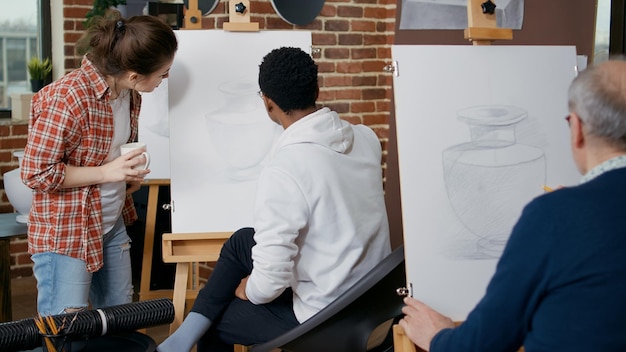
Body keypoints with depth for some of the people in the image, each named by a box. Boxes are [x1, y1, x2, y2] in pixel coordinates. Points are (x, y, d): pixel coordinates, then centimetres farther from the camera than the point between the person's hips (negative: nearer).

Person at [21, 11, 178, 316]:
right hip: (65, 234, -8)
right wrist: (107, 172, -22)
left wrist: (130, 172, -1)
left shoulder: (129, 94, 1)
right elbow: (36, 173, -21)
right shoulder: (68, 97, -25)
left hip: (113, 226, 8)